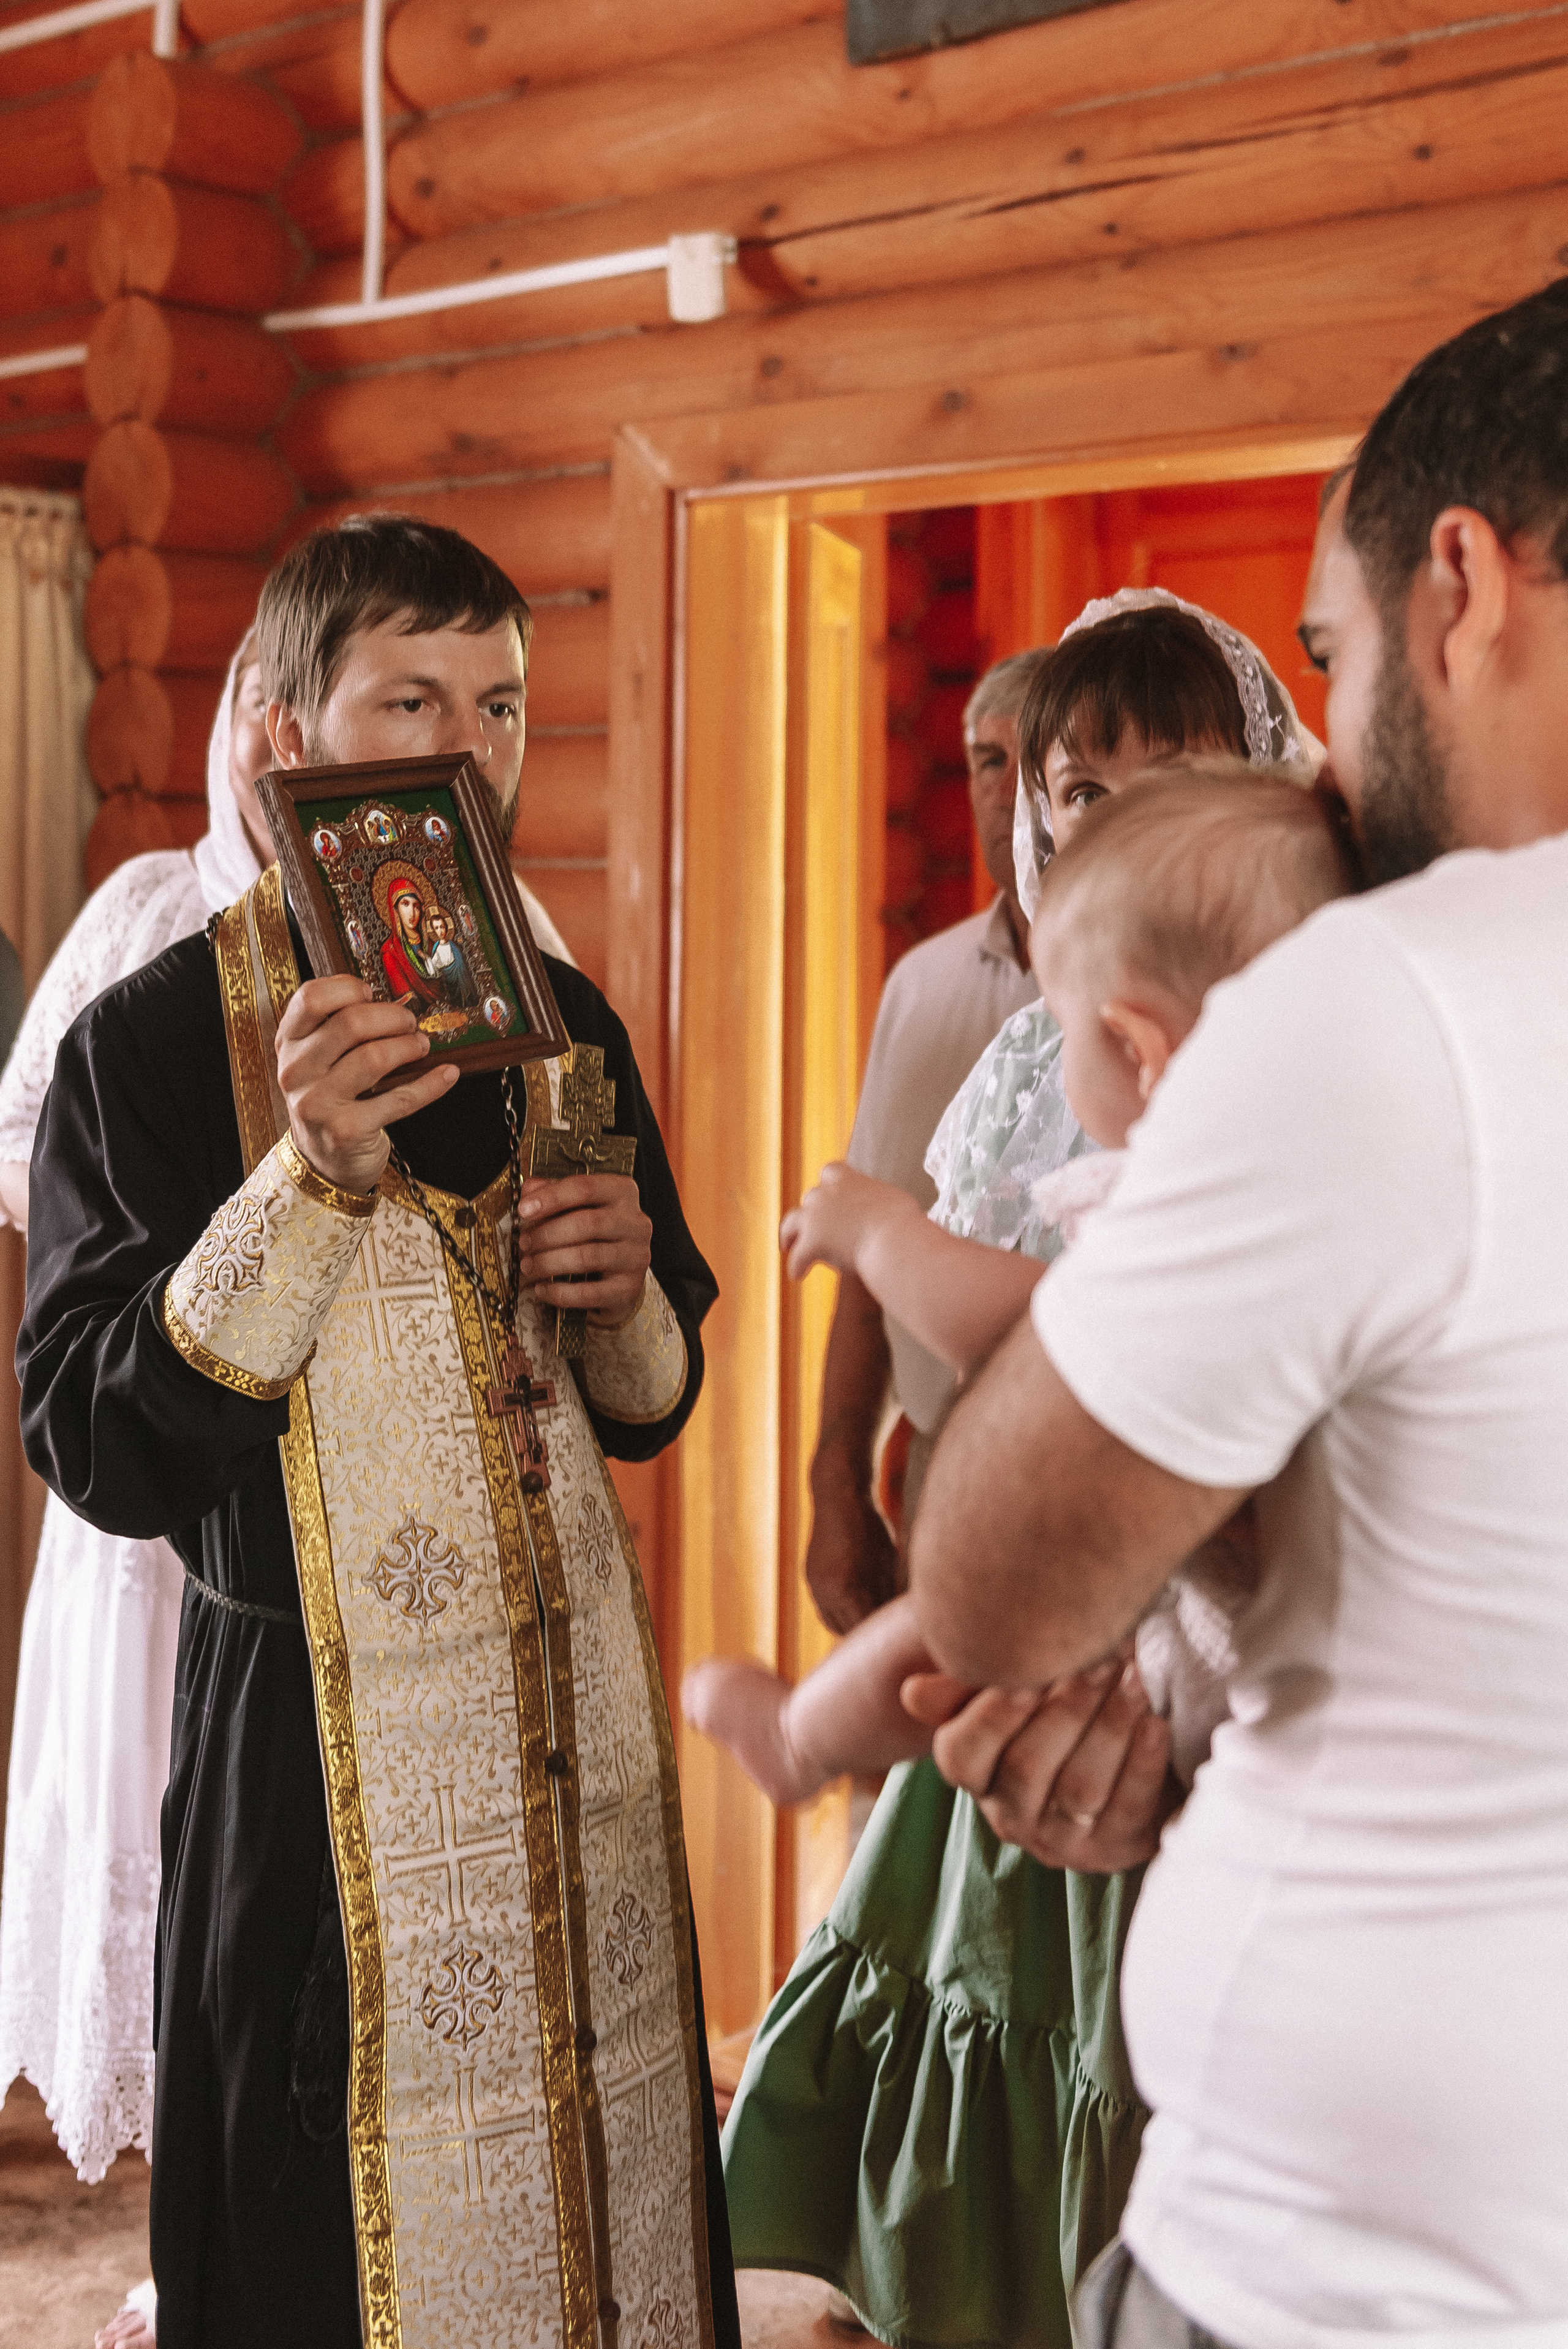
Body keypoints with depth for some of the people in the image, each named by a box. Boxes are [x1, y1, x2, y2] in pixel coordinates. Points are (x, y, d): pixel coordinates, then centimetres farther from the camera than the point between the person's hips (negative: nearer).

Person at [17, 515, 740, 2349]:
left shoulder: (561, 1023, 8)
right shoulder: (151, 1042, -8)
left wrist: (630, 1293, -6)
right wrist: (311, 1176, -22)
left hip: (576, 1704, 5)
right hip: (315, 1737, -4)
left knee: (595, 2197, 11)